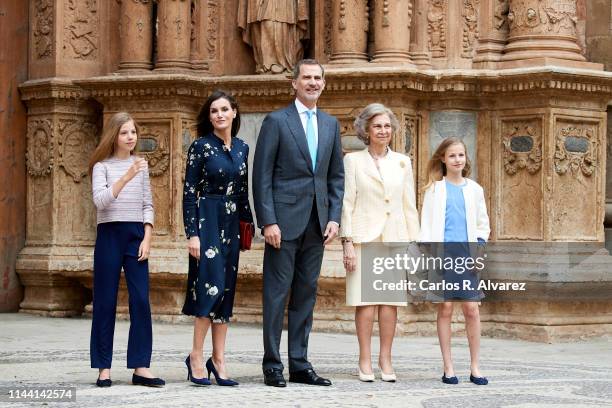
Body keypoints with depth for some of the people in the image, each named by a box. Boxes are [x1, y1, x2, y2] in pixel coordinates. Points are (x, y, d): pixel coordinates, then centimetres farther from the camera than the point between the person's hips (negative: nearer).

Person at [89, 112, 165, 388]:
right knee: (105, 301, -1)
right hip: (110, 234, -3)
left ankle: (141, 367, -3)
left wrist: (147, 238, 0)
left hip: (136, 234, 3)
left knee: (141, 300, -4)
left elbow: (147, 205, 11)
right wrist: (126, 177, -25)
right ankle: (104, 367, 4)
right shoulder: (102, 166, 0)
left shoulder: (141, 165, 11)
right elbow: (100, 200, -15)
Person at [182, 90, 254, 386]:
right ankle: (196, 357, -5)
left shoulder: (241, 148, 12)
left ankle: (219, 360, 8)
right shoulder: (201, 146, -5)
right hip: (207, 221, -6)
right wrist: (192, 234, -13)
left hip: (232, 224, 6)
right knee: (211, 286, -14)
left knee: (227, 290, 5)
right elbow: (189, 193, -7)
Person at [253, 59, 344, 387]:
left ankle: (300, 365, 13)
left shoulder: (330, 124, 14)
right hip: (284, 221, -5)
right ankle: (272, 366, 3)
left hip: (316, 223, 5)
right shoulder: (276, 121, -2)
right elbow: (262, 176, -6)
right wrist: (267, 221, -13)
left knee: (306, 294, 8)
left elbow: (336, 176, 16)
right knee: (276, 294, -2)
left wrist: (334, 217, 4)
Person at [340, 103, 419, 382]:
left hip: (394, 238, 3)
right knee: (365, 299, -4)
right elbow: (347, 203, 0)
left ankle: (386, 361, 6)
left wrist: (414, 242, 7)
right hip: (364, 237, -3)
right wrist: (347, 241, -8)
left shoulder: (402, 162, 13)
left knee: (390, 299, 1)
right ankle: (365, 361, -1)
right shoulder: (353, 160, 3)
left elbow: (409, 205, 13)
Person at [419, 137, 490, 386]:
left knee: (472, 310, -2)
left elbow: (483, 224, 18)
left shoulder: (474, 190, 12)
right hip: (442, 253, -2)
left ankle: (475, 367, 4)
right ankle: (448, 367, 6)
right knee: (445, 308, 0)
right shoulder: (435, 189, 6)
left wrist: (479, 245, 0)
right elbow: (426, 225, 3)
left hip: (467, 256, 2)